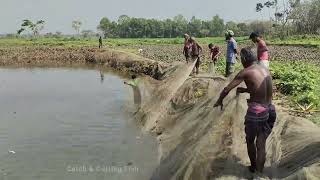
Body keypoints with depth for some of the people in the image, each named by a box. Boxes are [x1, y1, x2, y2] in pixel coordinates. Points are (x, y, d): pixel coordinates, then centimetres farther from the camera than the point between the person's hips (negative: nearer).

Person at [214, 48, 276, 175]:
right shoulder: (265, 70, 10)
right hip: (270, 110, 5)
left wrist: (219, 101, 9)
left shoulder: (246, 72, -9)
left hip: (256, 111, -5)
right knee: (261, 144, 12)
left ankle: (253, 167, 37)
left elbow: (227, 89, -7)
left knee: (250, 141, 19)